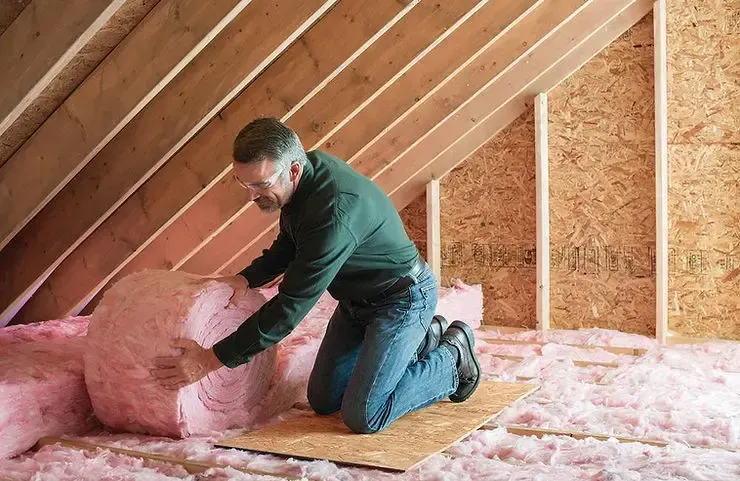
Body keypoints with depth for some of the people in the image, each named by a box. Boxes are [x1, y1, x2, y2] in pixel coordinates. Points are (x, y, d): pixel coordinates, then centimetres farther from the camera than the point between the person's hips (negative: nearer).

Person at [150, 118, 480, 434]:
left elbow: (291, 306, -34)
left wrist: (211, 361, -31)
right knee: (323, 401, 10)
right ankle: (421, 338, 24)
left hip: (402, 299, -9)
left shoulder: (335, 211, -37)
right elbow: (288, 245, 12)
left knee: (362, 417, -14)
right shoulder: (303, 172, -8)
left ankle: (452, 357, 8)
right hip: (355, 299, 9)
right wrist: (247, 278, -7)